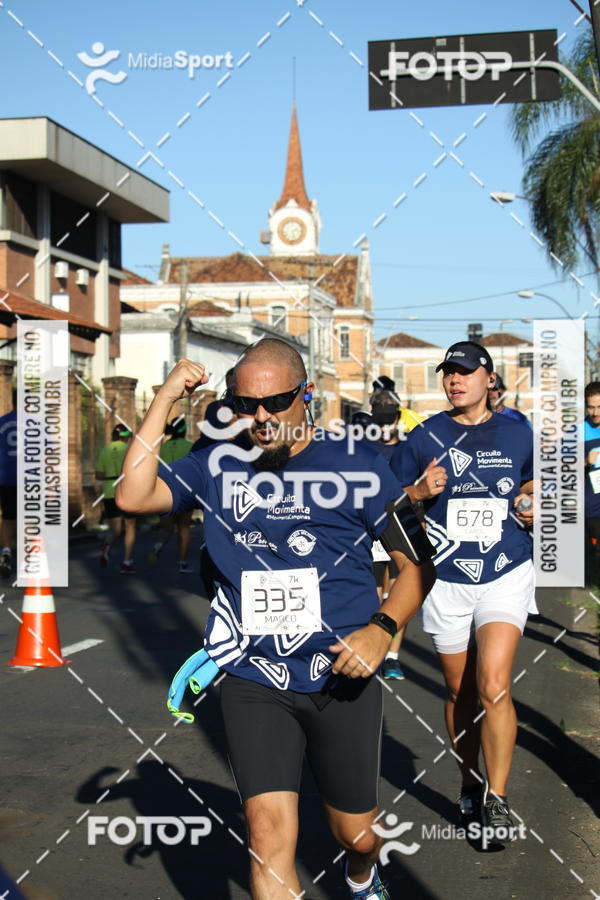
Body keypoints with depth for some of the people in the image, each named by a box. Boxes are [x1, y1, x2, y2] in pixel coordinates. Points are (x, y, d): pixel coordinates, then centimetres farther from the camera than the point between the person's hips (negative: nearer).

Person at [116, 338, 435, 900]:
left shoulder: (356, 463, -3)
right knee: (270, 832, -13)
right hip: (253, 683, 1)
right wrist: (165, 400, -9)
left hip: (342, 679, 0)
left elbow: (417, 562, 0)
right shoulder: (219, 465, 3)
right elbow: (133, 497, -10)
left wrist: (382, 629, -16)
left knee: (355, 832, 14)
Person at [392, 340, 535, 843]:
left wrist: (533, 508, -2)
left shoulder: (518, 435, 3)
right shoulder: (426, 437, 2)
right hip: (446, 581, 1)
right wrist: (420, 492, -14)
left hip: (506, 576, -1)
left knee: (494, 687, -15)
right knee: (460, 692, 10)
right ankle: (470, 786, 29)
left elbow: (532, 487, 20)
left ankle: (498, 799, -3)